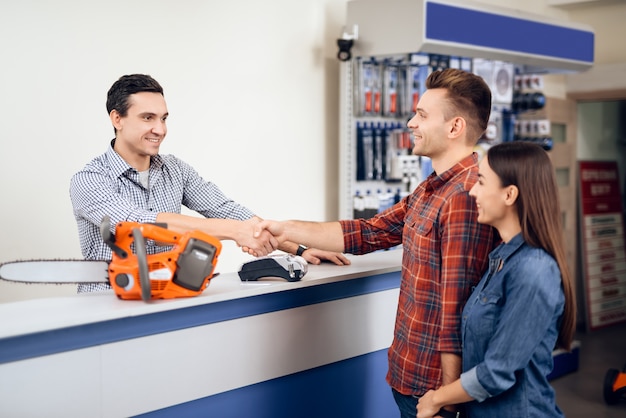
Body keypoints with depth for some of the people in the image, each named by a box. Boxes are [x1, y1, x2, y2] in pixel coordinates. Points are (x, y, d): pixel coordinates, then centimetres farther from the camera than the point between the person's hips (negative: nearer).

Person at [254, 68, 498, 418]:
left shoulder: (465, 195, -23)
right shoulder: (432, 188, 9)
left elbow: (457, 308, -25)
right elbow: (369, 233, 13)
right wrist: (287, 230, 12)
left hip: (432, 381, -9)